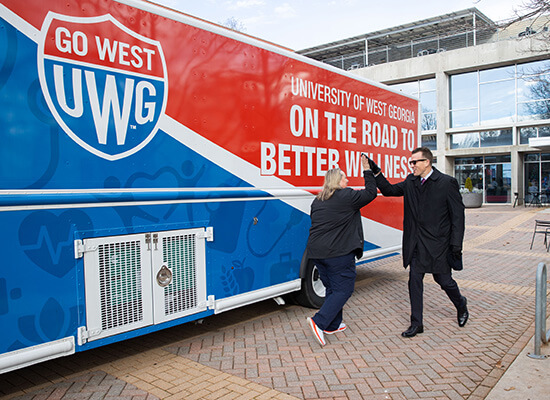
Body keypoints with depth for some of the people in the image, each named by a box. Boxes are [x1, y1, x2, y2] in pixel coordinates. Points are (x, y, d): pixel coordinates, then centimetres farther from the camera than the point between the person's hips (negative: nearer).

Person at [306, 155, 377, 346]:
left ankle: (333, 325, 24)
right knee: (343, 289, -1)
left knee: (332, 288, 18)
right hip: (338, 253, -8)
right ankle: (319, 322, -12)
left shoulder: (317, 200, 15)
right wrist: (367, 170, 10)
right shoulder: (347, 196, -7)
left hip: (317, 251, 8)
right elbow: (371, 193, 1)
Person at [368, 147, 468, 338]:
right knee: (414, 280, 5)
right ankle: (416, 324, 16)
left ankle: (461, 305, 43)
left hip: (438, 243, -4)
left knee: (444, 280, 10)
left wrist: (456, 244, -13)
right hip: (416, 243, 5)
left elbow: (457, 215, -9)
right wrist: (376, 172, -3)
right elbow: (389, 190, 12)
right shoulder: (410, 182, 6)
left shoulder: (447, 183, -9)